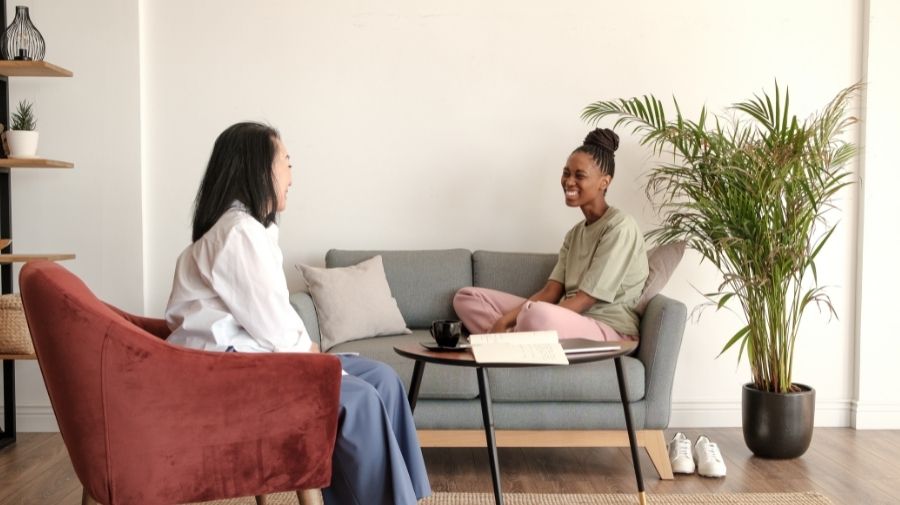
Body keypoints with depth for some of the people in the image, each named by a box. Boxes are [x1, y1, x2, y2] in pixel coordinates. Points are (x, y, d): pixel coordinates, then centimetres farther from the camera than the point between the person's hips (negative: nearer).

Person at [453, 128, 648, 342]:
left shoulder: (620, 227, -9)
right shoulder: (575, 232, 17)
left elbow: (585, 300, -16)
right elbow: (551, 293, 7)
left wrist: (507, 323, -20)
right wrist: (504, 320, -11)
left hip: (611, 332, -9)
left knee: (536, 315, -43)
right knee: (467, 297, 4)